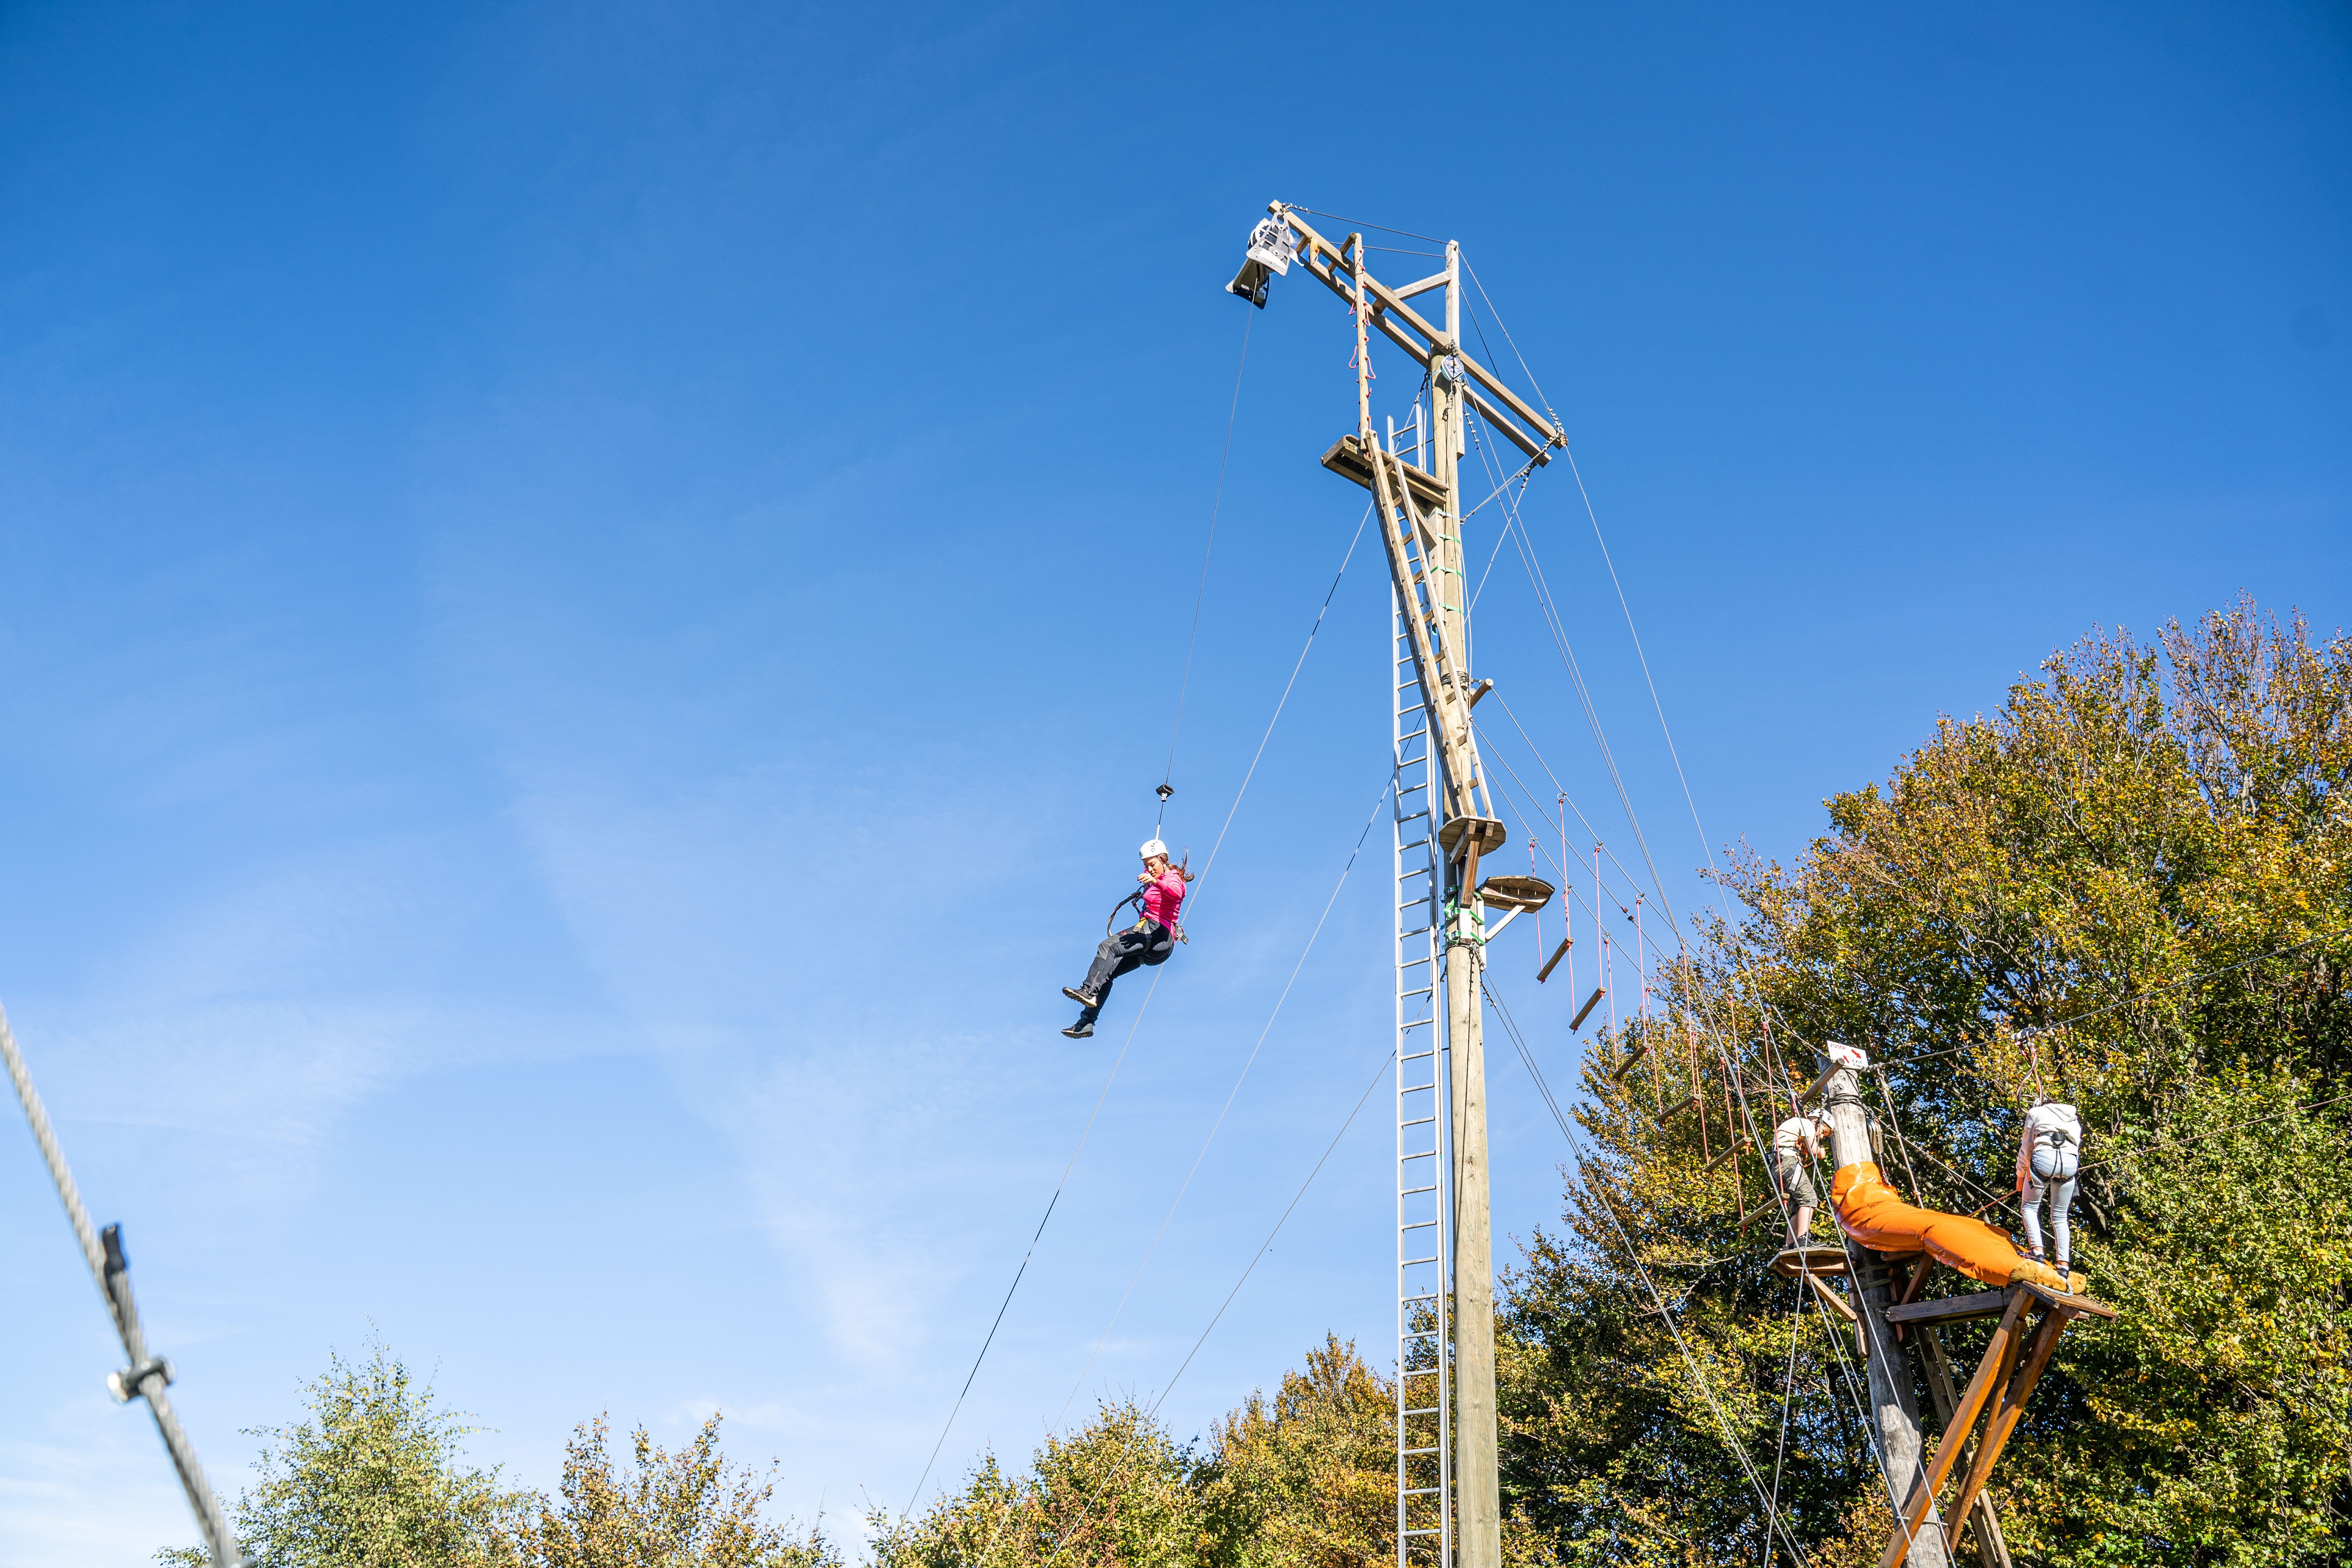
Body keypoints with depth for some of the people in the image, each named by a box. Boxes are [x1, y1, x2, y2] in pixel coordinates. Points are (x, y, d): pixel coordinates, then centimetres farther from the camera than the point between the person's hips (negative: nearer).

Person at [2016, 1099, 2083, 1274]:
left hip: (2045, 1157, -4)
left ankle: (2037, 1251, -8)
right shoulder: (2075, 1119, 34)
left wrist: (2021, 1175, 30)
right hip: (2071, 1163, 4)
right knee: (2060, 1216, 14)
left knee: (2029, 1206, 11)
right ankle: (2063, 1264, 4)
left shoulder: (2036, 1112, 23)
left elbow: (2027, 1147, 20)